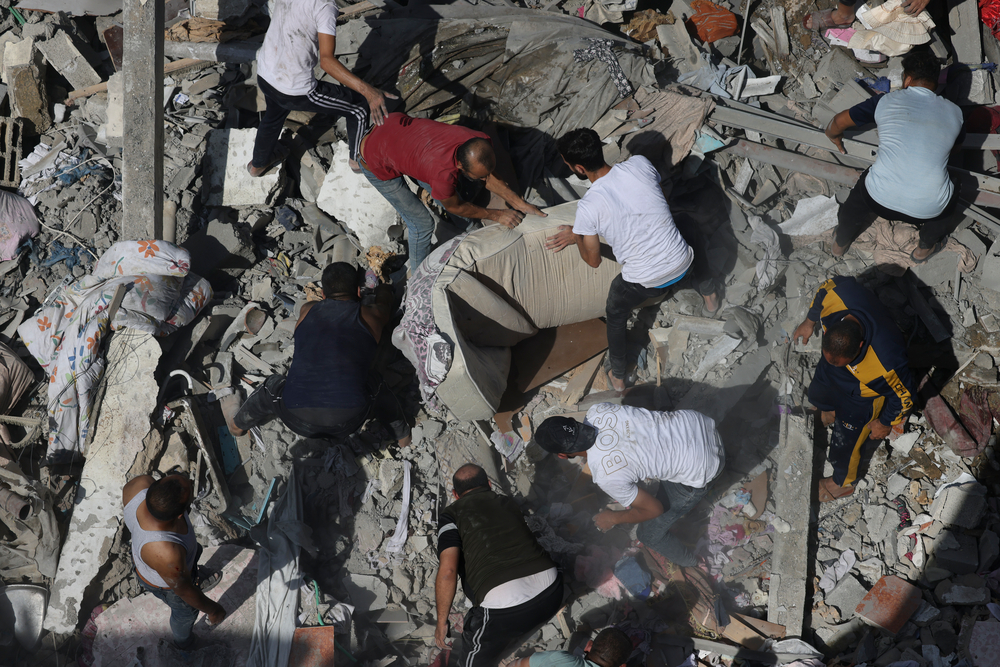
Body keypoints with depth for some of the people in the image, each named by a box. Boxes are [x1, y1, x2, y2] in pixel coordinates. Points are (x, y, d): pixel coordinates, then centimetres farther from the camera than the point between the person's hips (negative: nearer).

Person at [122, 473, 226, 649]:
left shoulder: (142, 484, -38)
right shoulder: (167, 554, -48)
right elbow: (184, 591, -27)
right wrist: (213, 610, -8)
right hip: (165, 583, -4)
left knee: (195, 551, 36)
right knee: (186, 610, 30)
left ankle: (196, 582, 70)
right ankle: (182, 640, 64)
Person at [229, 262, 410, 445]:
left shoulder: (308, 310, 16)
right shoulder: (370, 316, 13)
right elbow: (384, 293, 40)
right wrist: (384, 289, 64)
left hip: (299, 422, 1)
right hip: (348, 421, -1)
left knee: (273, 386, 33)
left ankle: (238, 425, 55)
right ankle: (401, 434, 39)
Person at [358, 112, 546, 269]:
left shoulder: (480, 142, -26)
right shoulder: (444, 173, -43)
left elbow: (489, 177, -4)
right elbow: (454, 206, -19)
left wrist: (520, 204, -10)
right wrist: (496, 215, -12)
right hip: (378, 165, -7)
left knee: (445, 191, 21)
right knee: (422, 224, 0)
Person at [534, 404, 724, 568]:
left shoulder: (606, 477, -27)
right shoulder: (597, 411, -12)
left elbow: (654, 509, -10)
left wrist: (613, 518, 6)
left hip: (700, 470, -6)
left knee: (649, 533, 14)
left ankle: (684, 560, 44)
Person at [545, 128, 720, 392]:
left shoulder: (588, 207, -21)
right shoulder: (640, 164, -12)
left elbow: (593, 260, -9)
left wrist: (576, 236, 12)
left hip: (645, 281, -3)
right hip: (682, 263, 3)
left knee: (615, 315, 29)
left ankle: (618, 376, 45)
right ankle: (709, 295, 62)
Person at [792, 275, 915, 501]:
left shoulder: (886, 364, -48)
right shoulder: (837, 296, -40)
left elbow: (903, 396, -26)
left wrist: (885, 423, -8)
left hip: (861, 396, -5)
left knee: (845, 443, 20)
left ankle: (843, 483, 53)